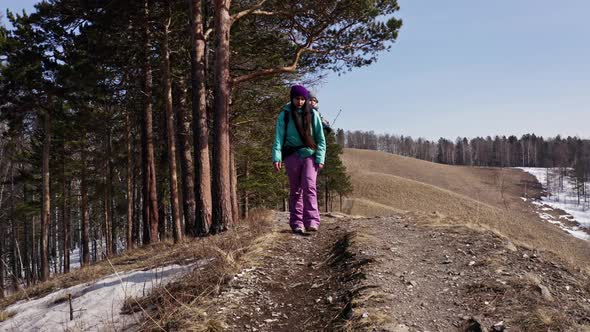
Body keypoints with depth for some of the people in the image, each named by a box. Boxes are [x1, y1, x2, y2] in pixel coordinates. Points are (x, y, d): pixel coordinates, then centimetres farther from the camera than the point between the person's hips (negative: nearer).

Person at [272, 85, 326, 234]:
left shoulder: (312, 114, 5)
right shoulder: (285, 115, 3)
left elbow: (320, 138, 6)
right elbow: (279, 137, -3)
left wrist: (320, 158, -4)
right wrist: (276, 157, -16)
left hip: (310, 155, 0)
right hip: (292, 155, 1)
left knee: (309, 186, -16)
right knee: (295, 190, 4)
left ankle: (312, 221, -20)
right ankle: (296, 223, 7)